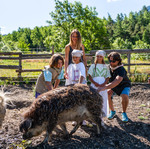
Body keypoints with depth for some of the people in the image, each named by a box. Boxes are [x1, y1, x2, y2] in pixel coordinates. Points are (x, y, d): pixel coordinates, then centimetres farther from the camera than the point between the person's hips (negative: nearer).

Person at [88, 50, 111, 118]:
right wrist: (95, 83, -13)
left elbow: (107, 78, 7)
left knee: (103, 101, -1)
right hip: (94, 86, -1)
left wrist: (103, 84, -10)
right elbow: (89, 77, 2)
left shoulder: (105, 67, 11)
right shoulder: (93, 66, 8)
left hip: (103, 86, 1)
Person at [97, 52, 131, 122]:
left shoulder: (121, 70, -35)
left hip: (124, 85, -5)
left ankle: (124, 113, -5)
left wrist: (104, 87, -60)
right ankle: (112, 111, 3)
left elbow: (116, 82, -50)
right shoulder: (108, 67, -14)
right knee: (107, 94, -22)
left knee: (125, 96, -32)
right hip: (113, 85, 5)